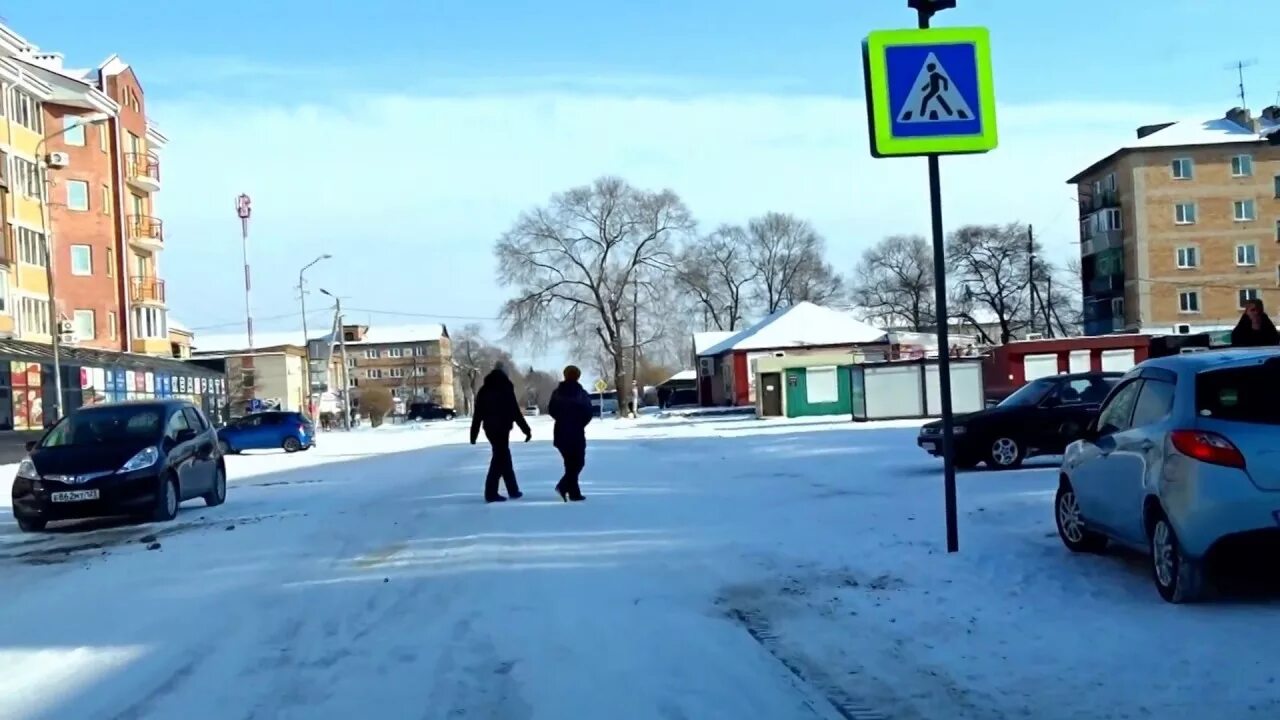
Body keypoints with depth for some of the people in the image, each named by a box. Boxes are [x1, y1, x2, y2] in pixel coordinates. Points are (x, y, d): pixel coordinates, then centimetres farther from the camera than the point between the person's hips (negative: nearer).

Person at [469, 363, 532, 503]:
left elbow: (477, 414, 10)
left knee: (504, 457, 17)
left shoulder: (483, 390, 10)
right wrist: (526, 430, -7)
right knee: (499, 459, -5)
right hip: (502, 428, -7)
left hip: (490, 429, 7)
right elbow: (515, 412, -11)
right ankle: (491, 493, -11)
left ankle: (513, 490, 23)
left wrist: (474, 434, 13)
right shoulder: (506, 389, -7)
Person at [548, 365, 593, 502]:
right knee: (578, 462, 1)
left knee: (571, 462, 13)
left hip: (561, 432, 4)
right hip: (576, 433, -4)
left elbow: (551, 410, 3)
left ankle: (574, 493, 10)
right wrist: (580, 423, 7)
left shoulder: (557, 392, 3)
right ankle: (563, 486, -19)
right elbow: (589, 412, -9)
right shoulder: (581, 393, -7)